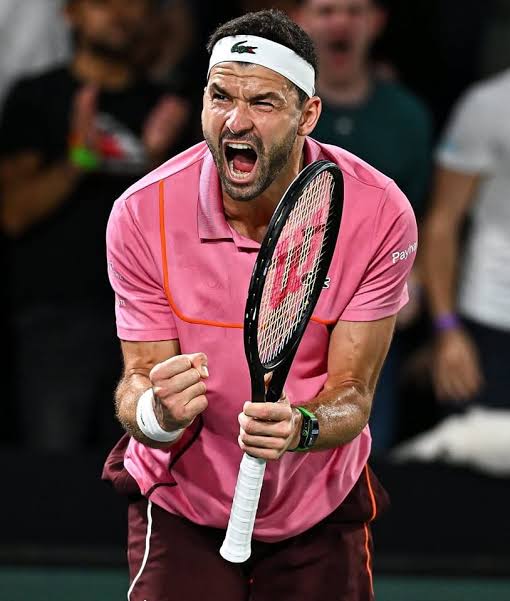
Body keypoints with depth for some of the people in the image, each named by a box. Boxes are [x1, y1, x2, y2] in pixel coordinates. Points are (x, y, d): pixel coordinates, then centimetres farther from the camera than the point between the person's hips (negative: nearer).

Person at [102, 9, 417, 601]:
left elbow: (350, 394, -16)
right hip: (180, 503, -1)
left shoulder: (379, 213, -19)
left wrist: (299, 427, -39)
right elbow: (141, 376, -14)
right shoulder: (141, 215, -19)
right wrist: (156, 412, -39)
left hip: (322, 508, 1)